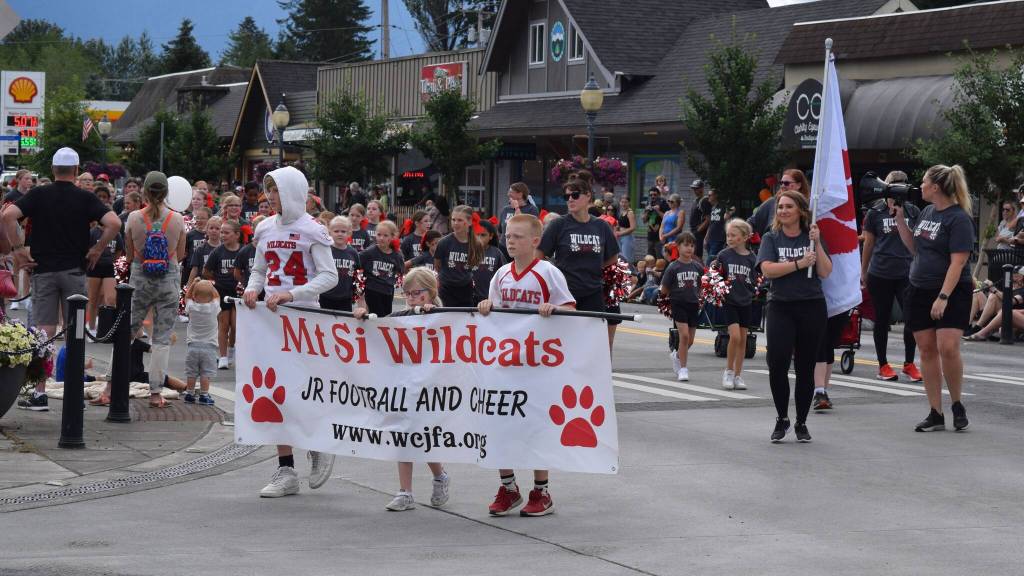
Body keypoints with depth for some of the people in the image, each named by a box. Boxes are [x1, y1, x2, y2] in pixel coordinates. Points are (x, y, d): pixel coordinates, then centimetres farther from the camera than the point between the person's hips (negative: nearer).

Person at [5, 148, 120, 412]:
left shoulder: (38, 195, 1)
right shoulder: (85, 199, -1)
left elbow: (8, 215, -14)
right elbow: (114, 223, -14)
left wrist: (17, 249, -6)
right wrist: (98, 249, -2)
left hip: (43, 270, 0)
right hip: (75, 270, 0)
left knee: (43, 332, 1)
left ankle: (40, 393, -3)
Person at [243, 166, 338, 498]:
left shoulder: (311, 230, -7)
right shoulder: (266, 229, 10)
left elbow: (329, 276, -11)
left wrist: (291, 294, -21)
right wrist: (253, 290, -4)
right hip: (271, 317, 6)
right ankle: (286, 471, 9)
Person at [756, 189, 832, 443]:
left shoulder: (812, 238, 8)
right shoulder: (771, 239, 7)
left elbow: (825, 272, -1)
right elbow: (767, 269, -9)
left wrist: (817, 243, -10)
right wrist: (799, 264, -15)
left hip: (812, 306, 1)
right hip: (780, 307, -1)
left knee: (805, 368, 4)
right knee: (777, 363, -14)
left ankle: (801, 423, 16)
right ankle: (782, 419, 5)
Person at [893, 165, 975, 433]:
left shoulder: (959, 219, -13)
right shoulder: (927, 212, 11)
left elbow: (958, 262, -18)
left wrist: (943, 297, -25)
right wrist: (900, 218, 11)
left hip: (952, 292, -8)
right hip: (920, 290, 8)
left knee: (948, 348, -17)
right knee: (927, 350, 5)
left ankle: (957, 405, 3)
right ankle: (936, 414, 9)